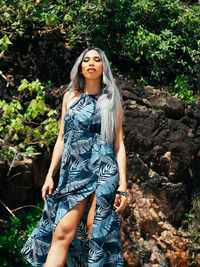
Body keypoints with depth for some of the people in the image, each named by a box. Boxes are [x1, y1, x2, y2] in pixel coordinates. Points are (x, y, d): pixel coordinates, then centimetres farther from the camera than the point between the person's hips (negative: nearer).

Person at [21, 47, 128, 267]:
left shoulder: (111, 101, 10)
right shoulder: (71, 96, 17)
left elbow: (118, 144, 6)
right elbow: (62, 138, 16)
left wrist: (123, 184, -2)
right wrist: (50, 175, 9)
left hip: (103, 171, -2)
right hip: (73, 172, 2)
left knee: (95, 233, -7)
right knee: (62, 233, -9)